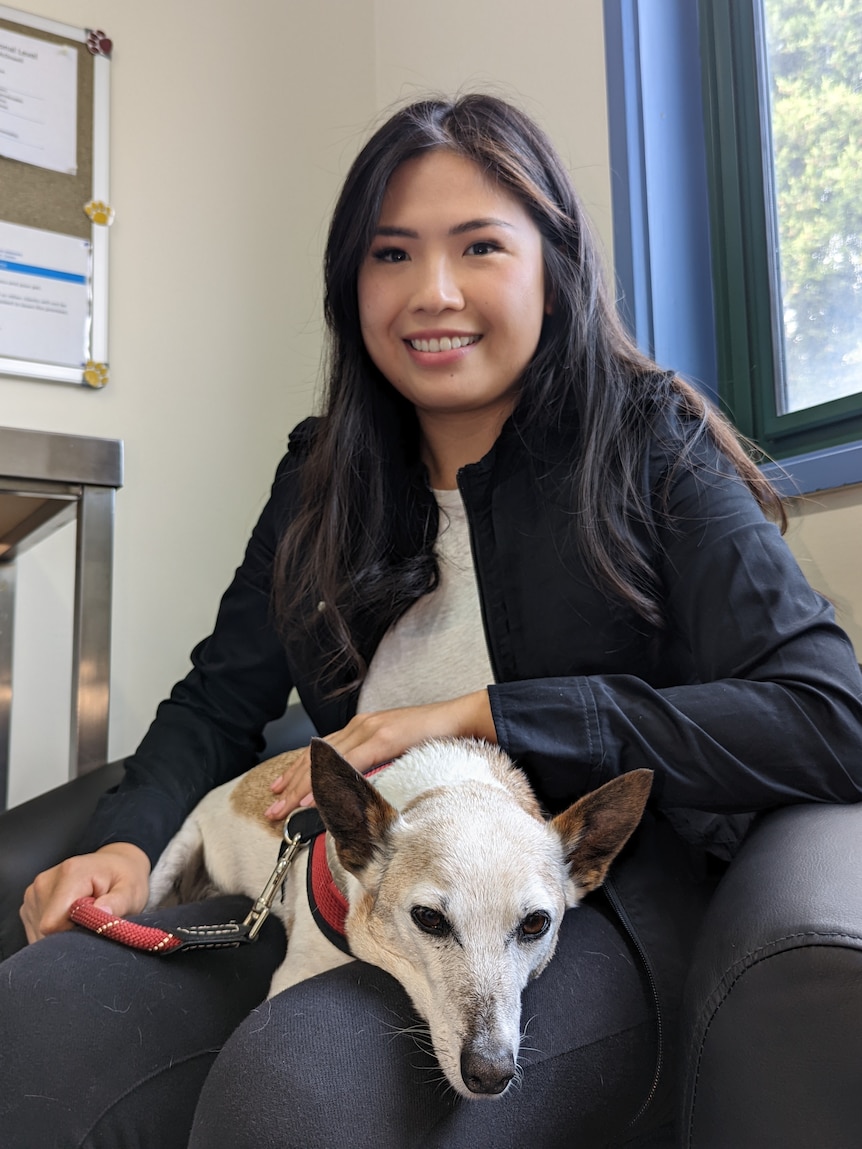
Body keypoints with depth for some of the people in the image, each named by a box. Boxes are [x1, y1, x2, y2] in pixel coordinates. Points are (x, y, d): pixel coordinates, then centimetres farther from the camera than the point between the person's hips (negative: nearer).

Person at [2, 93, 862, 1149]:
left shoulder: (650, 448, -3)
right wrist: (126, 839, -5)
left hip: (599, 901, -3)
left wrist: (480, 714, -18)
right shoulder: (321, 475, 11)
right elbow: (220, 698, 16)